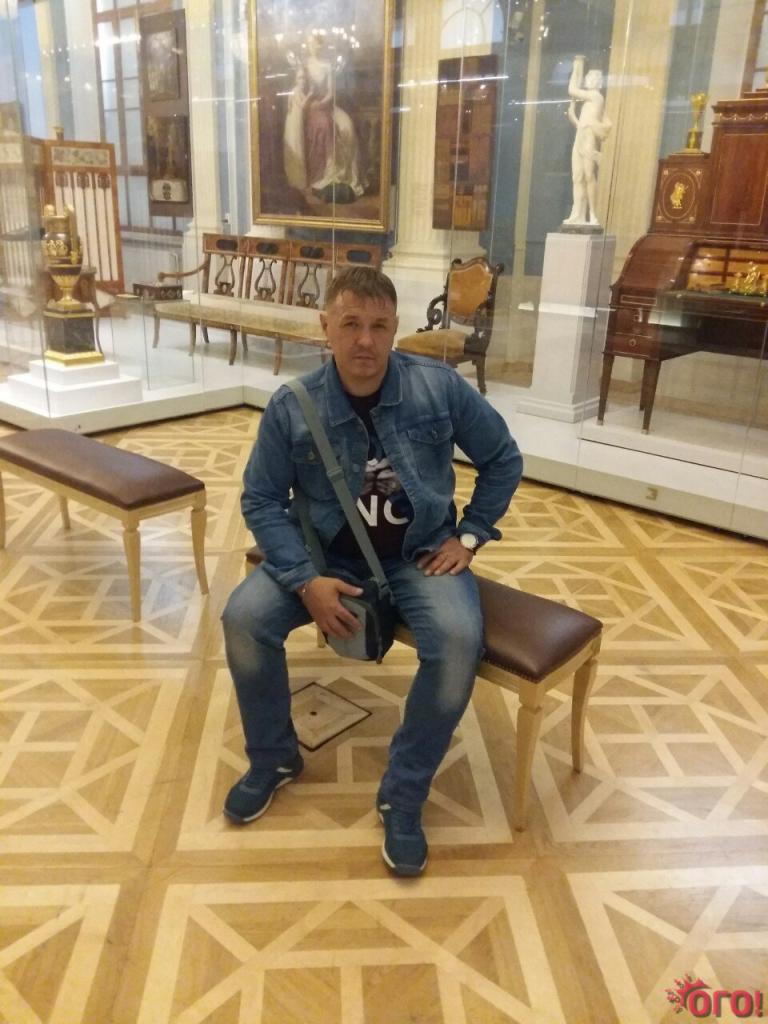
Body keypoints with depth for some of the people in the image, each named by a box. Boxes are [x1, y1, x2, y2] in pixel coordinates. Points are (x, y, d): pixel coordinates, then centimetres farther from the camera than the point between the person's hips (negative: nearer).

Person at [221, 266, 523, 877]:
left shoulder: (441, 387, -10)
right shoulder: (291, 408, -10)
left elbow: (503, 461, 3)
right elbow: (262, 501, -5)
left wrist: (468, 536, -4)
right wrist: (305, 580, -17)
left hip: (420, 555, -1)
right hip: (326, 555, 1)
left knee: (459, 641, -29)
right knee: (244, 618, -21)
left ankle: (404, 795, -6)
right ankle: (274, 758, 8)